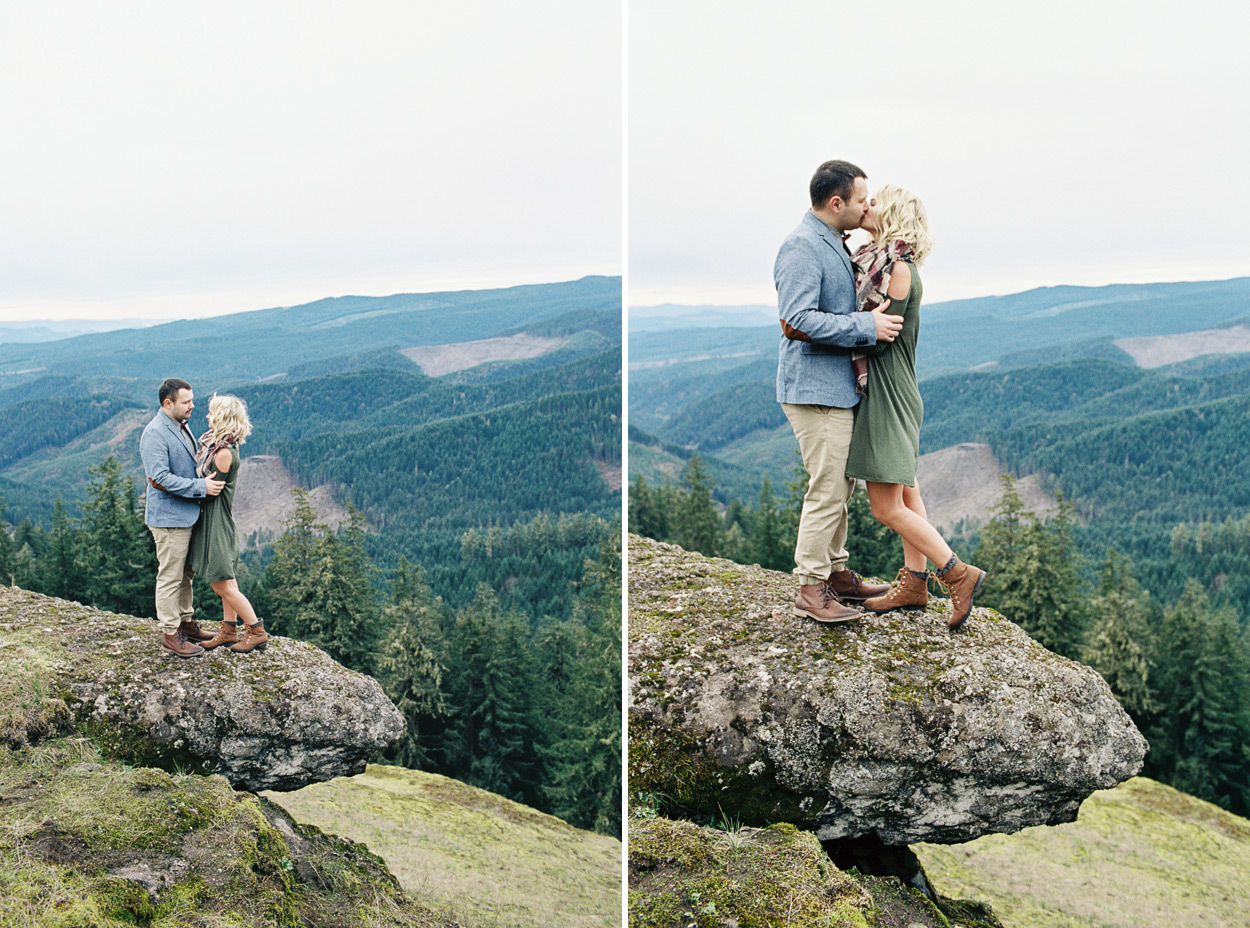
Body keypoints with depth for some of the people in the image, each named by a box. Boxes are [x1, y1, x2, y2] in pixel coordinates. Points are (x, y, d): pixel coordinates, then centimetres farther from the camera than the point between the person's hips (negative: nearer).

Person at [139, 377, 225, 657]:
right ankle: (170, 634, 6)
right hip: (168, 516, -9)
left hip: (188, 514, 9)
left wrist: (204, 482, 13)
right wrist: (201, 487, -24)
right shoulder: (154, 433, -18)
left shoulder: (181, 427, 12)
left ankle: (185, 621, 31)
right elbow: (160, 479, -25)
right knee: (170, 577, -1)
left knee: (186, 573, 19)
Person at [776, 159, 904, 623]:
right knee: (826, 490, -7)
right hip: (815, 389, -10)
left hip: (839, 386, 10)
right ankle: (810, 588, 1)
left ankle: (836, 571, 27)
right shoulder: (803, 247, -17)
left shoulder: (834, 244, 16)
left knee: (840, 486, 16)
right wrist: (867, 326, -23)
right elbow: (799, 319, -26)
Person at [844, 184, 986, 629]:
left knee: (886, 506, -7)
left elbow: (877, 339, -20)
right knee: (904, 494, 14)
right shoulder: (877, 261, 12)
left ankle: (959, 574, 1)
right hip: (881, 392, 9)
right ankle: (915, 583, 21)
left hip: (888, 393, -9)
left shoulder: (898, 268, -16)